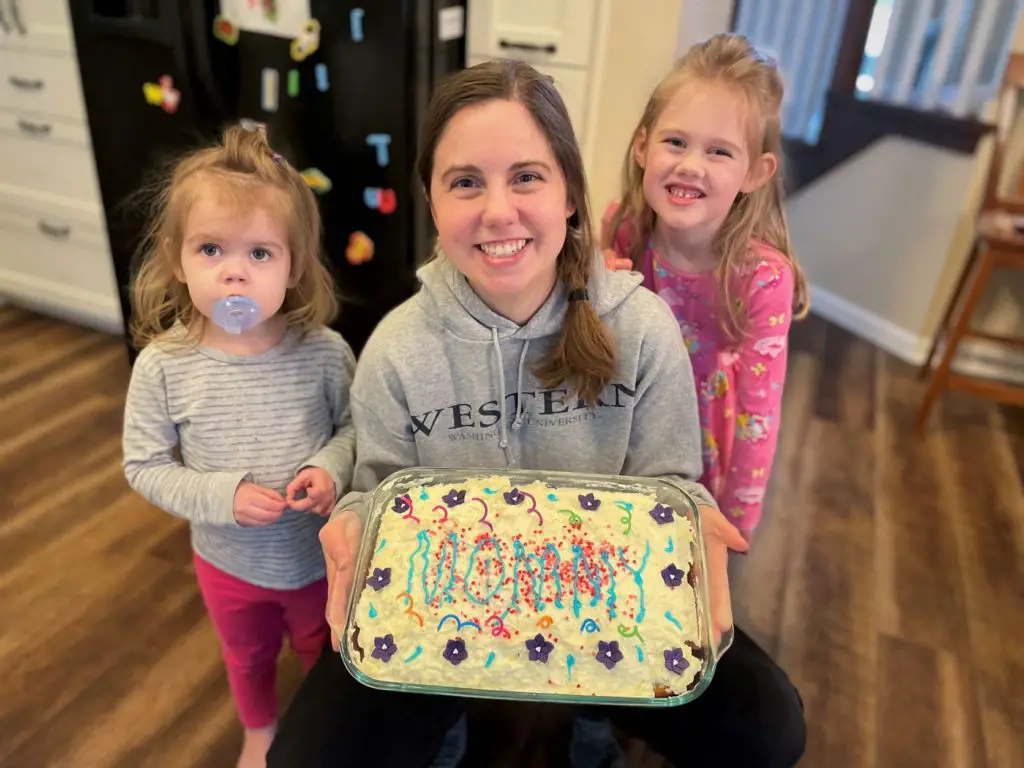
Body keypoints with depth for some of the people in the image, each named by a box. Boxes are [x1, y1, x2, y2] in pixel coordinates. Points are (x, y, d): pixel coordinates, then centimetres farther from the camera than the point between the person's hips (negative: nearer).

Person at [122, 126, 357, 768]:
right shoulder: (163, 365, -21)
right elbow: (145, 467, -11)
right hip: (230, 562, 1)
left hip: (321, 554, 0)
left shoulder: (323, 352, -22)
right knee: (248, 658, 31)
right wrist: (220, 497, -25)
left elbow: (355, 425, -7)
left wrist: (331, 467, -27)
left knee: (327, 656, 27)